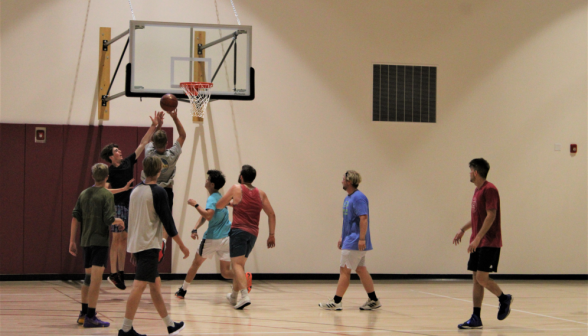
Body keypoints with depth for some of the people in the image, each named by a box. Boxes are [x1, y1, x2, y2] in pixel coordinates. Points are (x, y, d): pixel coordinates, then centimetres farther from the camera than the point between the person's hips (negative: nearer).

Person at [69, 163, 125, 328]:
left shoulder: (83, 194, 9)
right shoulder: (107, 195, -9)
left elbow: (75, 218, 6)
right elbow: (109, 220, -16)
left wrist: (72, 241, 9)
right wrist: (119, 221, 6)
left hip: (86, 241, 6)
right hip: (100, 240, -6)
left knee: (88, 277, 18)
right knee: (96, 278, -5)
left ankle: (84, 314, 25)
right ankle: (90, 317, -6)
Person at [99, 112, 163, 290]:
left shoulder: (128, 162, 7)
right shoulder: (110, 171, -9)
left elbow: (142, 144, 6)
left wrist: (154, 125, 1)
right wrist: (124, 188, -20)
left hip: (130, 205, 6)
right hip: (118, 206, -6)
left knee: (124, 239, 9)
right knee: (117, 239, -7)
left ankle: (121, 272, 13)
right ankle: (113, 274, -6)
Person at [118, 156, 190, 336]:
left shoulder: (136, 190, 12)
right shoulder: (158, 192, -11)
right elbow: (167, 221, -12)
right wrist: (182, 246, -4)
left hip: (136, 244, 8)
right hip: (149, 245, -8)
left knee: (155, 284, 14)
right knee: (140, 285, -10)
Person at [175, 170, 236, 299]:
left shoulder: (212, 198, -13)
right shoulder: (219, 197, 17)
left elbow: (208, 215, -31)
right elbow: (204, 216, 17)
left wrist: (195, 204, -22)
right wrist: (195, 229, 7)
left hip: (212, 238, -7)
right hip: (226, 238, 7)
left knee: (196, 263, 15)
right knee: (225, 272, 2)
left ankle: (183, 290, 28)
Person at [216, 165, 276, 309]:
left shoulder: (236, 189, -1)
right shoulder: (260, 193, 11)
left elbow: (219, 205, 5)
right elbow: (271, 214, 9)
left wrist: (230, 202, 25)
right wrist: (272, 235, 12)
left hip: (239, 231, -5)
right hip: (253, 233, 5)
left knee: (237, 264, -10)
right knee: (240, 264, 20)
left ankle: (245, 296, -30)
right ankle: (234, 296, 33)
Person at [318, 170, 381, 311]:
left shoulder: (358, 197, -16)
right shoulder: (348, 198, 15)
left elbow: (363, 218, -22)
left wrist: (362, 239, -25)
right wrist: (342, 237, 19)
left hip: (355, 242, -10)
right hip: (349, 240, 10)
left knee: (344, 270, -7)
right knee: (360, 270, 12)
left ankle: (336, 302, -4)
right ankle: (373, 301, 17)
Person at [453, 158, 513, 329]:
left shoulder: (489, 189, -13)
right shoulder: (477, 190, 16)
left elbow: (491, 216, -20)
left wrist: (478, 238, -24)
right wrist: (463, 229, 23)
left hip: (489, 243, -9)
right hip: (477, 243, 9)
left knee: (482, 277, -11)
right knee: (476, 278, 4)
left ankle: (504, 299, 15)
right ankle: (476, 318, 4)